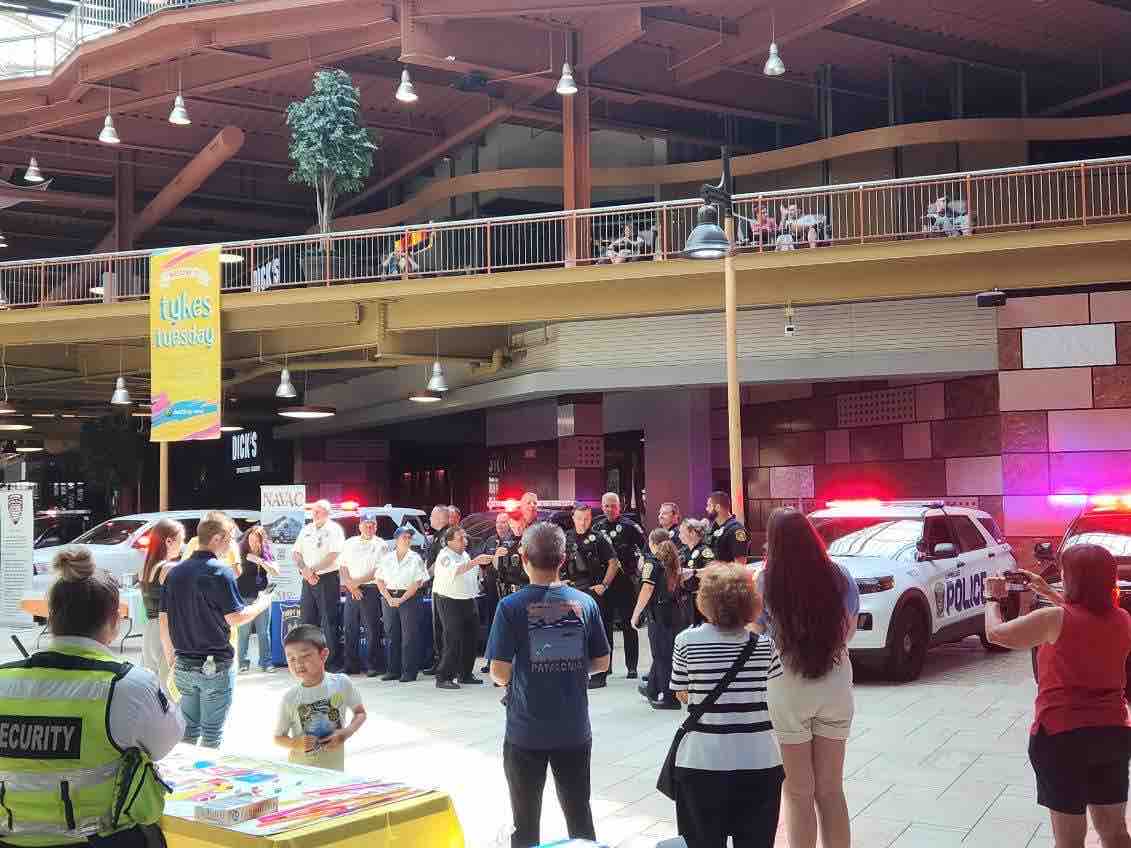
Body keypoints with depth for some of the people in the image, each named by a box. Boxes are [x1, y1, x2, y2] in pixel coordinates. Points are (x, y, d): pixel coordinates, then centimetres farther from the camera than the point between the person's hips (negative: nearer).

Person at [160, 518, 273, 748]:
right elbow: (235, 618, -13)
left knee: (188, 730, 16)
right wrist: (262, 604, 3)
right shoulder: (219, 572, -14)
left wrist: (170, 656, 19)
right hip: (215, 665, -6)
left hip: (183, 664, 6)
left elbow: (164, 620, 9)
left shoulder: (175, 572, 6)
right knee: (211, 733, 4)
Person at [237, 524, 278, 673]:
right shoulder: (241, 552, -2)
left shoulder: (267, 553, 4)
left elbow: (276, 573, -4)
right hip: (244, 598, -2)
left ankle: (266, 662, 13)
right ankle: (243, 662, 7)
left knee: (264, 632, 6)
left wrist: (260, 561, -14)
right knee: (243, 632, -1)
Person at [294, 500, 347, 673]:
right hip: (308, 580, 6)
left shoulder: (334, 529, -4)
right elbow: (297, 553, 12)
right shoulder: (306, 530, 15)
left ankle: (334, 662, -2)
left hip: (328, 579, -6)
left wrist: (313, 570, -13)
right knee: (308, 620, 8)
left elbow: (333, 555, -14)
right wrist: (305, 570, -6)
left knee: (329, 622, -5)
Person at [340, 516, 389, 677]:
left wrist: (357, 582, -11)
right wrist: (350, 585, -5)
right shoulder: (349, 543, 16)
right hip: (352, 590, 4)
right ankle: (351, 665, 14)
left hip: (371, 590, -4)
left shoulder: (380, 545, 2)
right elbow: (342, 566, 10)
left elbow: (378, 571, -6)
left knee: (372, 629, -5)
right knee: (350, 628, 6)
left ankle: (374, 665, 0)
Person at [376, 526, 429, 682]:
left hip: (409, 598, -3)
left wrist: (402, 599, -13)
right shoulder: (387, 558, 11)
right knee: (392, 635, 5)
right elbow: (380, 581, 7)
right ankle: (393, 670, 13)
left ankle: (409, 671, -1)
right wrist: (389, 598, -7)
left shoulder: (415, 558, 2)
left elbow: (417, 583, -5)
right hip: (389, 598, 3)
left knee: (409, 636, -5)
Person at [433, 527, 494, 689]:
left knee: (471, 640, 10)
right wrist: (474, 562, -47)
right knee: (454, 641, -11)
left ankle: (465, 674, 22)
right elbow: (455, 570, -36)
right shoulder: (445, 556, -14)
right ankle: (443, 678, -6)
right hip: (450, 601, -8)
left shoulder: (465, 554, 14)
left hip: (468, 601, 8)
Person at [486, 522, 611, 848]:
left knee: (526, 821, 13)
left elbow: (499, 672, -14)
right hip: (574, 730, 2)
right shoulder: (585, 602, -4)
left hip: (526, 732, -2)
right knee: (579, 814, 18)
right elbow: (601, 663, 3)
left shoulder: (511, 606, -13)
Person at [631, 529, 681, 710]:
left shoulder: (652, 561, -11)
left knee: (662, 655, 0)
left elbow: (647, 589, -17)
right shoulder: (674, 560, 8)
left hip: (657, 611, -7)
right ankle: (652, 688, 35)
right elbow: (677, 584, 9)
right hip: (673, 611, 7)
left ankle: (670, 697, 1)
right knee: (664, 651, 19)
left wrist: (636, 614, -12)